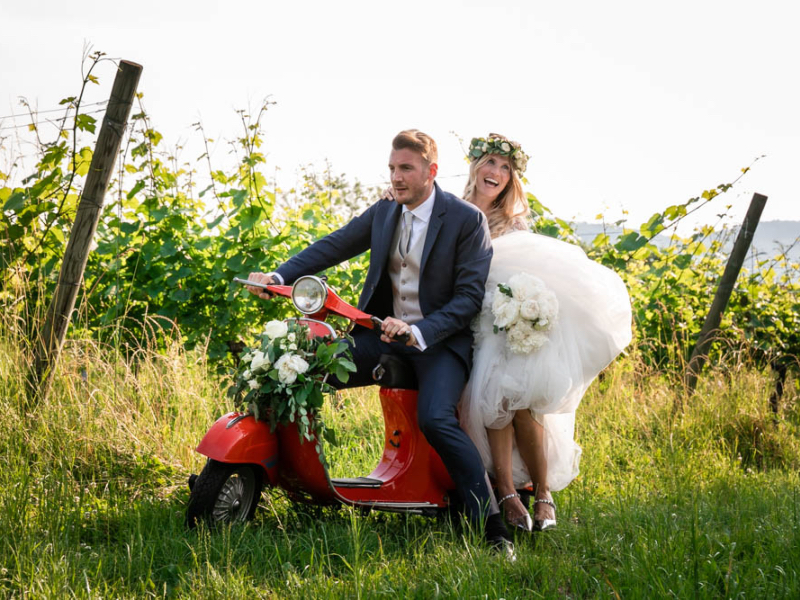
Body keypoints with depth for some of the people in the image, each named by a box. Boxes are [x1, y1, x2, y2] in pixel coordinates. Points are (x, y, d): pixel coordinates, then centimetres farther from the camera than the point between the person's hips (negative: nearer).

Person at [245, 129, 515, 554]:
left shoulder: (468, 220, -9)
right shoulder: (383, 214, 9)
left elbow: (470, 296, -13)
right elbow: (333, 246, 9)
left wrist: (418, 331, -26)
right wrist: (279, 276, -8)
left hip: (440, 340, -6)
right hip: (383, 333, 6)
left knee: (435, 419, -31)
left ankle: (491, 524, -25)